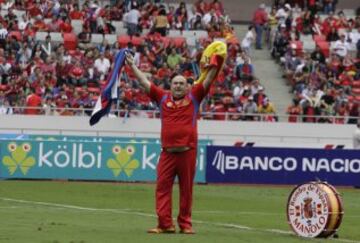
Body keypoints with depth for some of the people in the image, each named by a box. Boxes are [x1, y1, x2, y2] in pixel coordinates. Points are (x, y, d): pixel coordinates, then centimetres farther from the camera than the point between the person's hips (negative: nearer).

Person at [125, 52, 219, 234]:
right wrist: (132, 66, 12)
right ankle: (165, 224, -2)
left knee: (186, 189, 3)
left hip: (187, 151, -1)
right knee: (162, 187, -4)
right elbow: (144, 82, 13)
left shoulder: (193, 97, 9)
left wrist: (215, 63, -6)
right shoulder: (163, 97, 12)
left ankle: (185, 224, 8)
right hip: (167, 152, 1)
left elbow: (209, 80, 5)